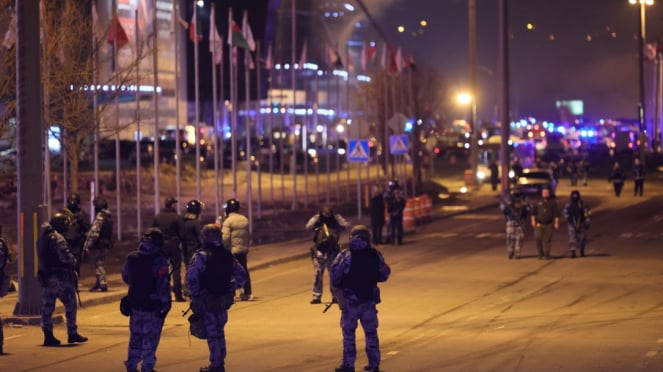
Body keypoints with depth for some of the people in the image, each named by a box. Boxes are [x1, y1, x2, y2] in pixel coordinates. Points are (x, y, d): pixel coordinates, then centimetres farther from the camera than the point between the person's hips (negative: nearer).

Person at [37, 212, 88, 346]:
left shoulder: (42, 237, 12)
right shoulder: (57, 238, -15)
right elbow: (65, 256, -24)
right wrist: (73, 261, -2)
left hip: (46, 276, 8)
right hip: (61, 276, -7)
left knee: (47, 307, 8)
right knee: (70, 305, 4)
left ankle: (48, 336, 7)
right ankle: (72, 334, 7)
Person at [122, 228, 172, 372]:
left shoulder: (131, 258, 1)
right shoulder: (159, 261, -17)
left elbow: (125, 277, 15)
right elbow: (164, 285, -20)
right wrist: (166, 303, -13)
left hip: (135, 302, 5)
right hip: (153, 305, -5)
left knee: (136, 336, 16)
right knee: (150, 337, 4)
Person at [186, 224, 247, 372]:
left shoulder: (201, 256, -13)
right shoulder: (227, 256, 6)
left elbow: (191, 278, -23)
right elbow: (241, 275, 10)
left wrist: (196, 294, -12)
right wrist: (230, 288, 11)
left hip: (206, 302, -6)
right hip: (223, 302, 6)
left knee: (212, 334, 1)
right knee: (219, 332, 18)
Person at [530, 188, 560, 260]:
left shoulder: (552, 203, 9)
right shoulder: (538, 203, 13)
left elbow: (556, 214, 6)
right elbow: (533, 213, 15)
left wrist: (556, 222, -2)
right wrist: (533, 221, 4)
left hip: (548, 225, -1)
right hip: (539, 224, 1)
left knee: (547, 240, -2)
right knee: (538, 238, -9)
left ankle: (547, 254, 6)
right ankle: (540, 253, 6)